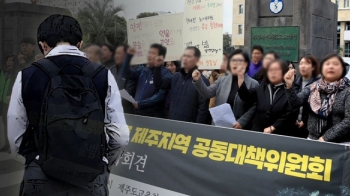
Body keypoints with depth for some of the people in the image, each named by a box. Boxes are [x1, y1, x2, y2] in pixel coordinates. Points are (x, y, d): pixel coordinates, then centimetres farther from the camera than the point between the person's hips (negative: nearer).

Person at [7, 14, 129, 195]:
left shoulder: (27, 76, -3)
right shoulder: (103, 76, -2)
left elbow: (16, 139, 1)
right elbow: (120, 136, -3)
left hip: (42, 181, -1)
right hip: (92, 181, 1)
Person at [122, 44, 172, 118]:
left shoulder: (165, 74, -8)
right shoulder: (142, 70, 12)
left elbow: (161, 95, -17)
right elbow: (126, 74, 6)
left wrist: (141, 104, -20)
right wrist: (129, 56, -4)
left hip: (155, 115, -5)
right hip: (138, 112, 6)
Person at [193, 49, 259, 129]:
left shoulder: (253, 84, -3)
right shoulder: (222, 80, 9)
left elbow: (254, 108, -8)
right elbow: (207, 93, -1)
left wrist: (241, 122, -16)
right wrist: (198, 81, -16)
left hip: (241, 128, -3)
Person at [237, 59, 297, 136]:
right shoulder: (261, 88, 13)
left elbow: (289, 114, -12)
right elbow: (246, 96, -1)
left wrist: (272, 128, -14)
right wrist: (241, 77, -11)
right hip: (258, 133, 4)